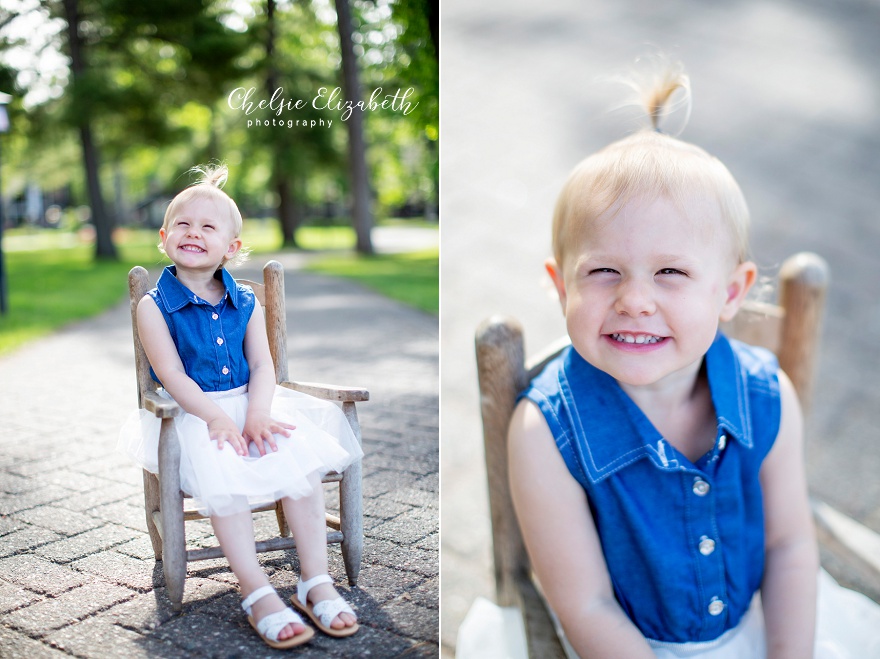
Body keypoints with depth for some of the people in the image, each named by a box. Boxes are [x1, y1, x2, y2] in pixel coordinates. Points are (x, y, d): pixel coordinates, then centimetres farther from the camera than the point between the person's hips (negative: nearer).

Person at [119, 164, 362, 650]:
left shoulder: (245, 304, 8)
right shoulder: (154, 305, -2)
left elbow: (263, 365, 0)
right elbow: (172, 376, -11)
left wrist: (257, 415, -19)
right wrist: (218, 418, -25)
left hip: (250, 404, 3)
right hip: (192, 413, -3)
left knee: (301, 454, -22)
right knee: (221, 471, -32)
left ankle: (316, 581, -16)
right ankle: (257, 594, -24)